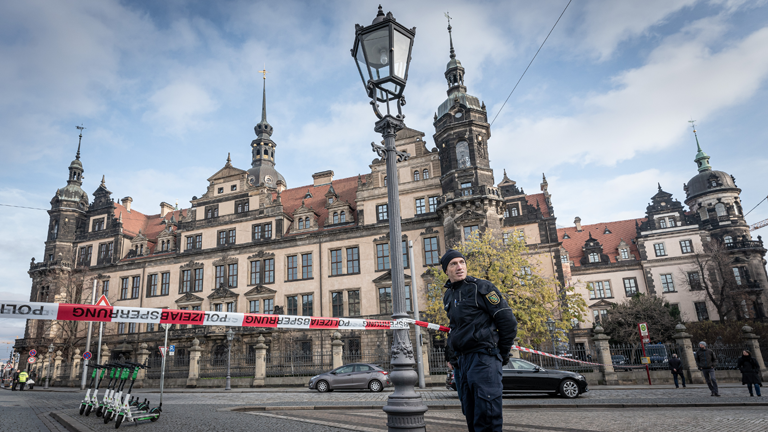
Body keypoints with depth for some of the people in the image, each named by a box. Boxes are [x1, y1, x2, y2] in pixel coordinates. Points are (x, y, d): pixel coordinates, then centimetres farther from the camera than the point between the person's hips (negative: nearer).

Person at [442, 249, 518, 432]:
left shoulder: (481, 288, -7)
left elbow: (508, 321, -8)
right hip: (463, 360, 8)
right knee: (471, 416, 13)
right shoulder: (448, 296, 15)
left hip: (484, 357, -7)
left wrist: (502, 353, -2)